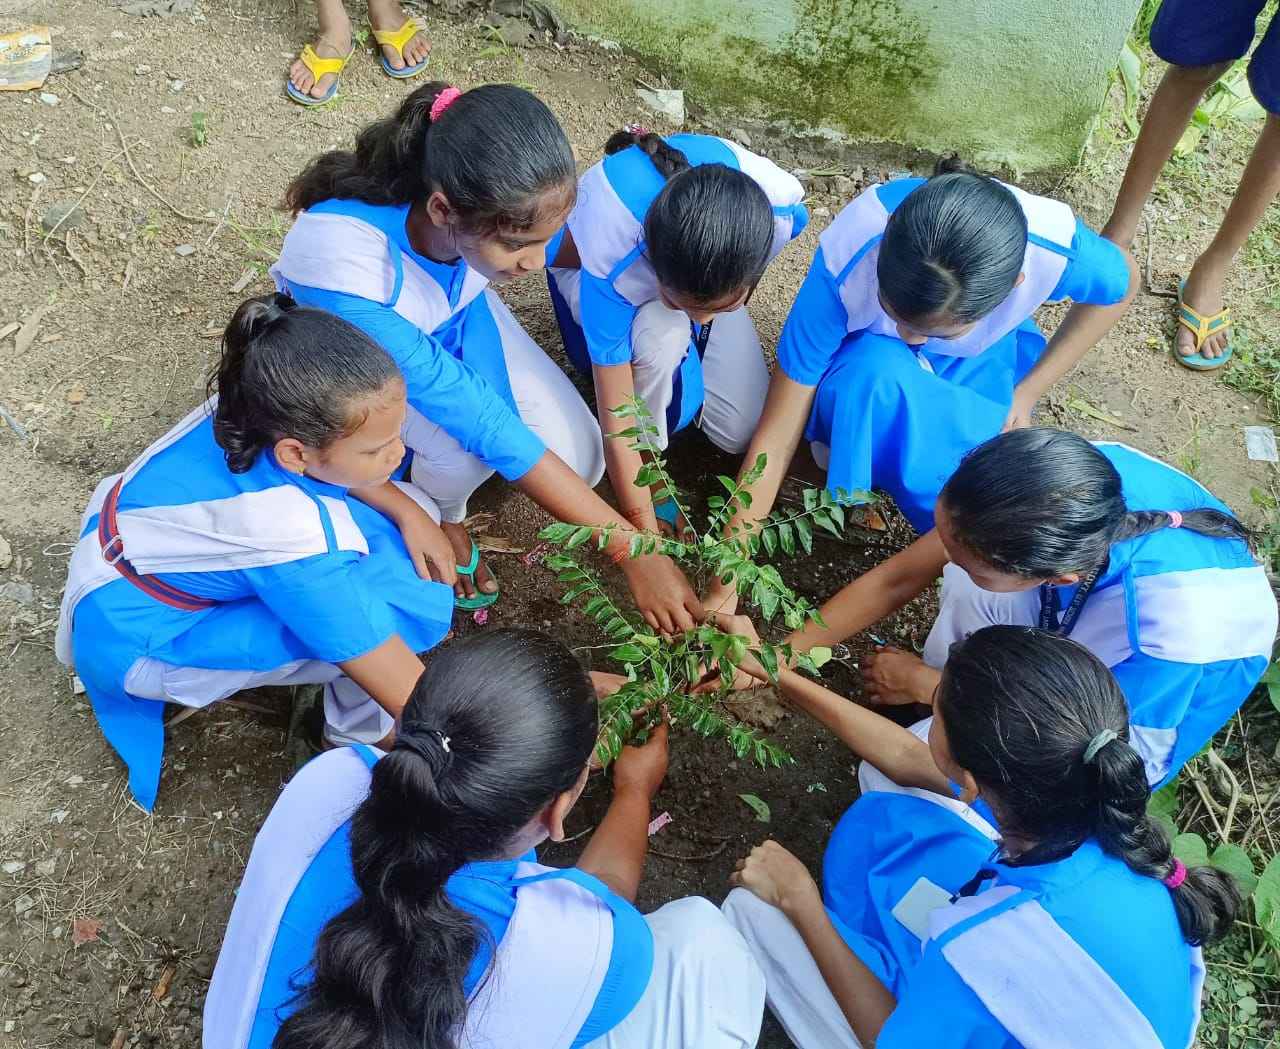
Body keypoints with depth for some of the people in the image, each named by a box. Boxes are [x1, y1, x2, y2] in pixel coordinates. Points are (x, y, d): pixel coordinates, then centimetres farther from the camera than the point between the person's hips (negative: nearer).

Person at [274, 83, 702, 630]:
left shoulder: (500, 203, -32)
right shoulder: (341, 266, -44)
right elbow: (486, 422, -41)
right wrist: (630, 550, -39)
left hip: (456, 313, 4)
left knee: (576, 459, -12)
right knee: (472, 444, -32)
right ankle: (445, 516, 3)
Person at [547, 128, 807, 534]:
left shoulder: (779, 208, -36)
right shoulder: (612, 264, -43)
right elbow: (616, 425, -36)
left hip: (715, 267, 3)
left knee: (742, 431, -10)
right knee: (662, 334, -38)